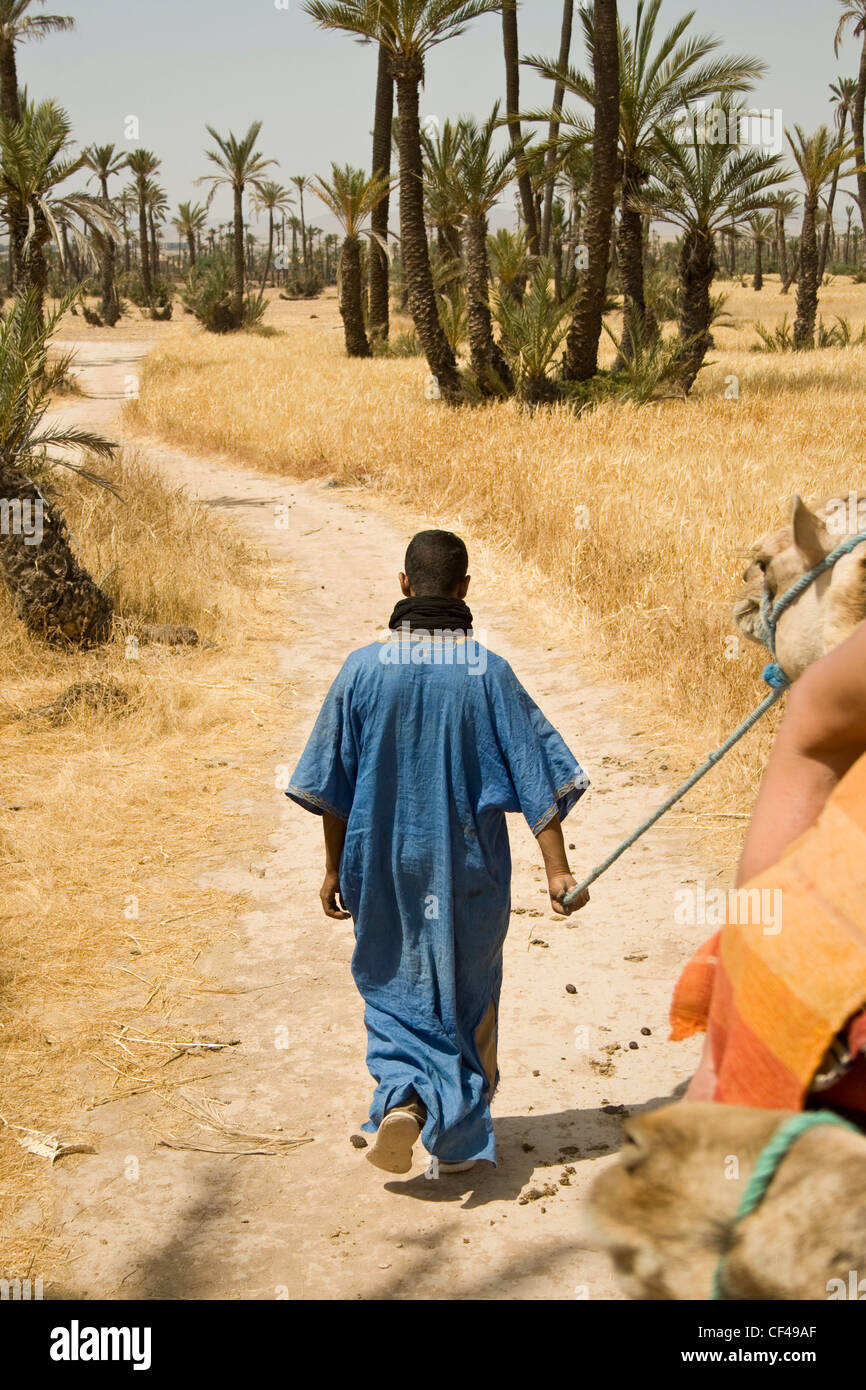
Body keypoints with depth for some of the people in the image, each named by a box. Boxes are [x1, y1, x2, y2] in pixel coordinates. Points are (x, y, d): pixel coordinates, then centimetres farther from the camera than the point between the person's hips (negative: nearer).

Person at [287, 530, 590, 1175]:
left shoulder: (363, 669, -7)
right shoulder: (489, 673, -9)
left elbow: (331, 783, -1)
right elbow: (537, 776, -9)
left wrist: (335, 868, 10)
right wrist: (558, 869, -4)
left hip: (383, 868, 1)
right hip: (468, 874, 0)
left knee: (395, 989, 16)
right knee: (465, 997, 16)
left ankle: (402, 1099, -8)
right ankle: (458, 1137, 23)